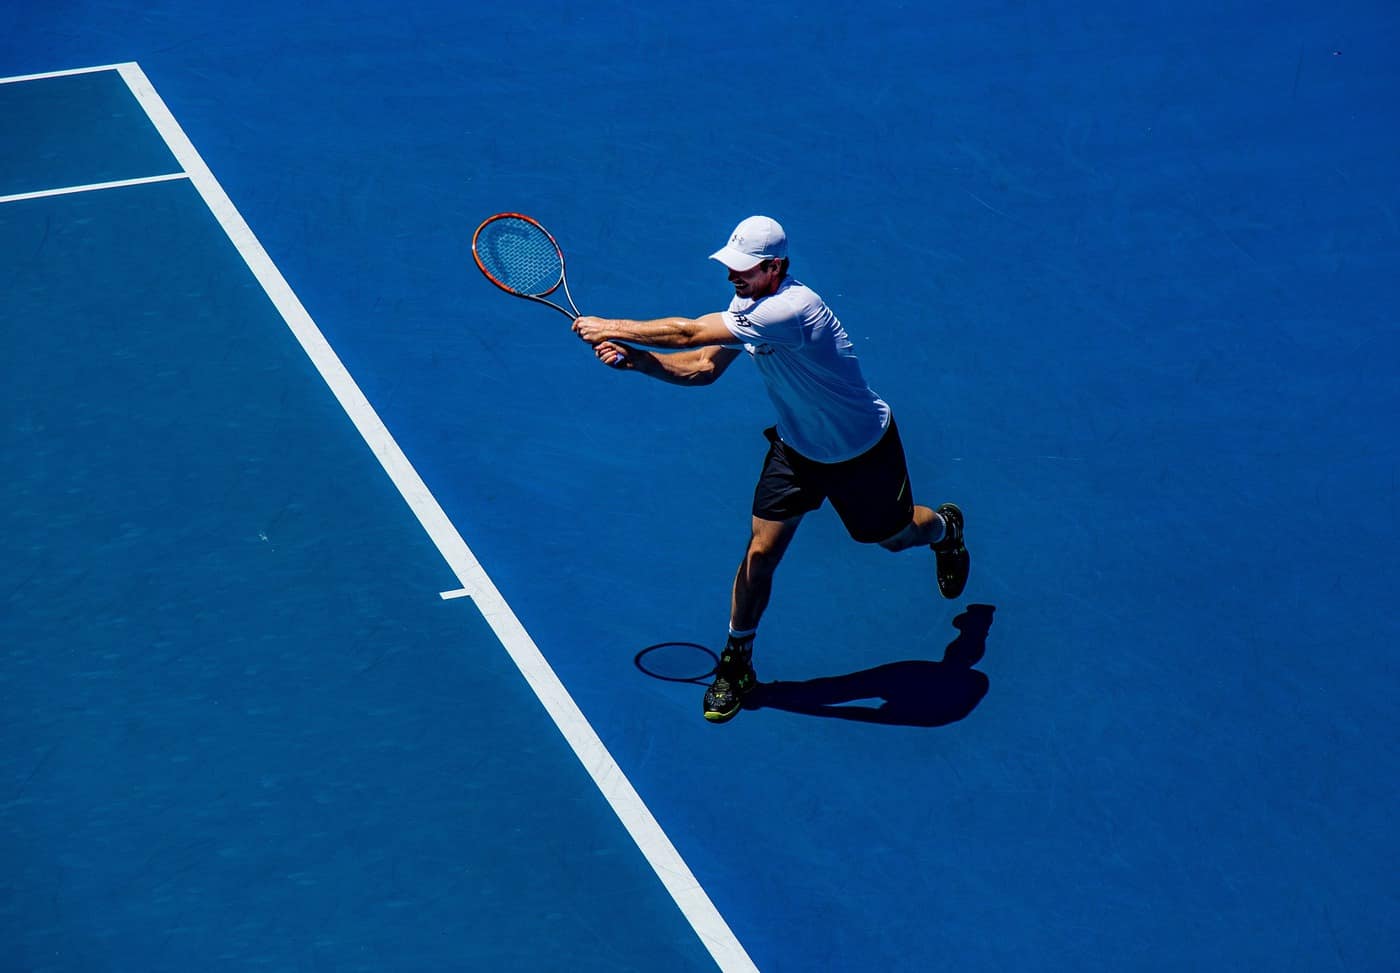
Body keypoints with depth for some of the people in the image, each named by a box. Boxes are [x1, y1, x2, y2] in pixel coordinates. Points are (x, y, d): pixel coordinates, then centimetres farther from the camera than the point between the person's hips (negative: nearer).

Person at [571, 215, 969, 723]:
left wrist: (612, 328, -30)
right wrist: (633, 358, -22)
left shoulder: (792, 309, -40)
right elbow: (702, 367, -8)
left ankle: (946, 528, 56)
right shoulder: (748, 305, -11)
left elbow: (689, 333, -38)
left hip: (862, 451, -6)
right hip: (797, 447, 6)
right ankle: (736, 661, 12)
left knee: (895, 535, 19)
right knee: (761, 552, -4)